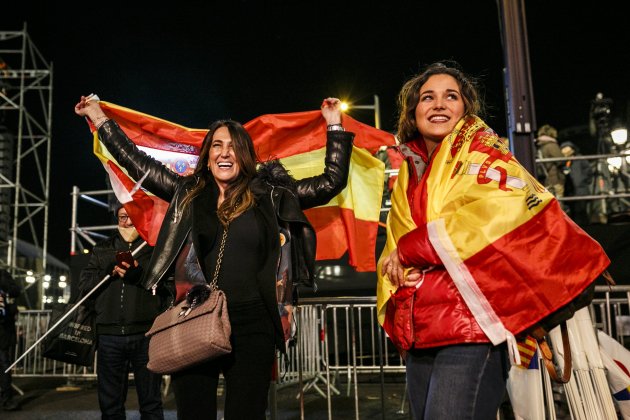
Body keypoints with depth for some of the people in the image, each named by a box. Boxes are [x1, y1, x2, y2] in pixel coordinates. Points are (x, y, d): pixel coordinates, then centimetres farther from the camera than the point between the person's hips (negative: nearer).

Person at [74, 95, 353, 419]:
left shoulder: (268, 197, 6)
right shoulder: (188, 194, 10)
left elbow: (332, 182, 9)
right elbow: (137, 162, 17)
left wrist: (334, 125, 8)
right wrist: (98, 117, 20)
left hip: (251, 327, -1)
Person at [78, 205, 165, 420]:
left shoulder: (155, 247, 8)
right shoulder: (102, 249, 17)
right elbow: (84, 284, 7)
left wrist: (140, 272, -17)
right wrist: (111, 272, -7)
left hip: (145, 333, -3)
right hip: (109, 334, 3)